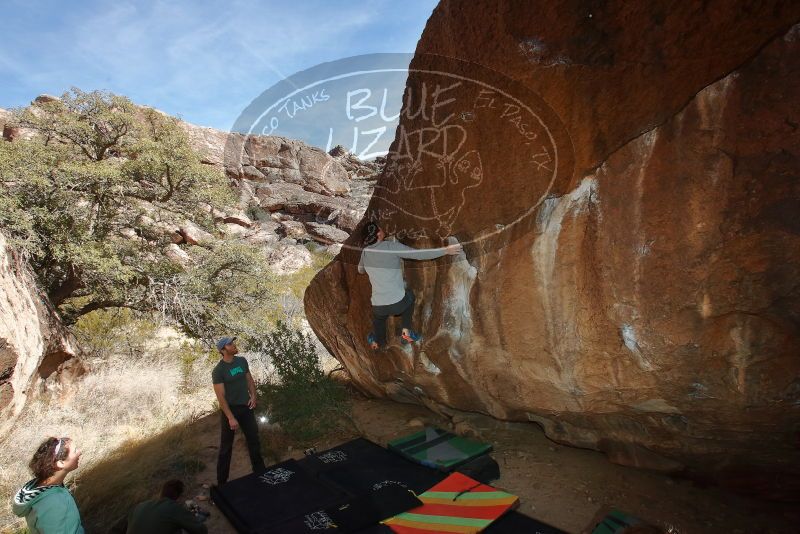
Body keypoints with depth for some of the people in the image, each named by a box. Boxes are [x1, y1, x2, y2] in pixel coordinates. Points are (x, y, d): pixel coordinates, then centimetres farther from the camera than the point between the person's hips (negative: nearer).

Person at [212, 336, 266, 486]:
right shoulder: (218, 371, -17)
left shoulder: (242, 361, -1)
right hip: (229, 409, -5)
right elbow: (220, 396, -18)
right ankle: (222, 482, 22)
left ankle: (260, 472, 29)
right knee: (226, 446, 8)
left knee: (254, 441, 14)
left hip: (246, 407, 5)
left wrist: (253, 395, -6)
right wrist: (231, 418, -21)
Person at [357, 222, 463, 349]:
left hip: (378, 306, 3)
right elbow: (419, 254, -10)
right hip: (398, 303, -3)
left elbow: (361, 270, 24)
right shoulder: (392, 246, -9)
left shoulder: (365, 252, 4)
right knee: (409, 295, 32)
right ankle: (406, 331, 26)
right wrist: (446, 250, -3)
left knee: (378, 317, 38)